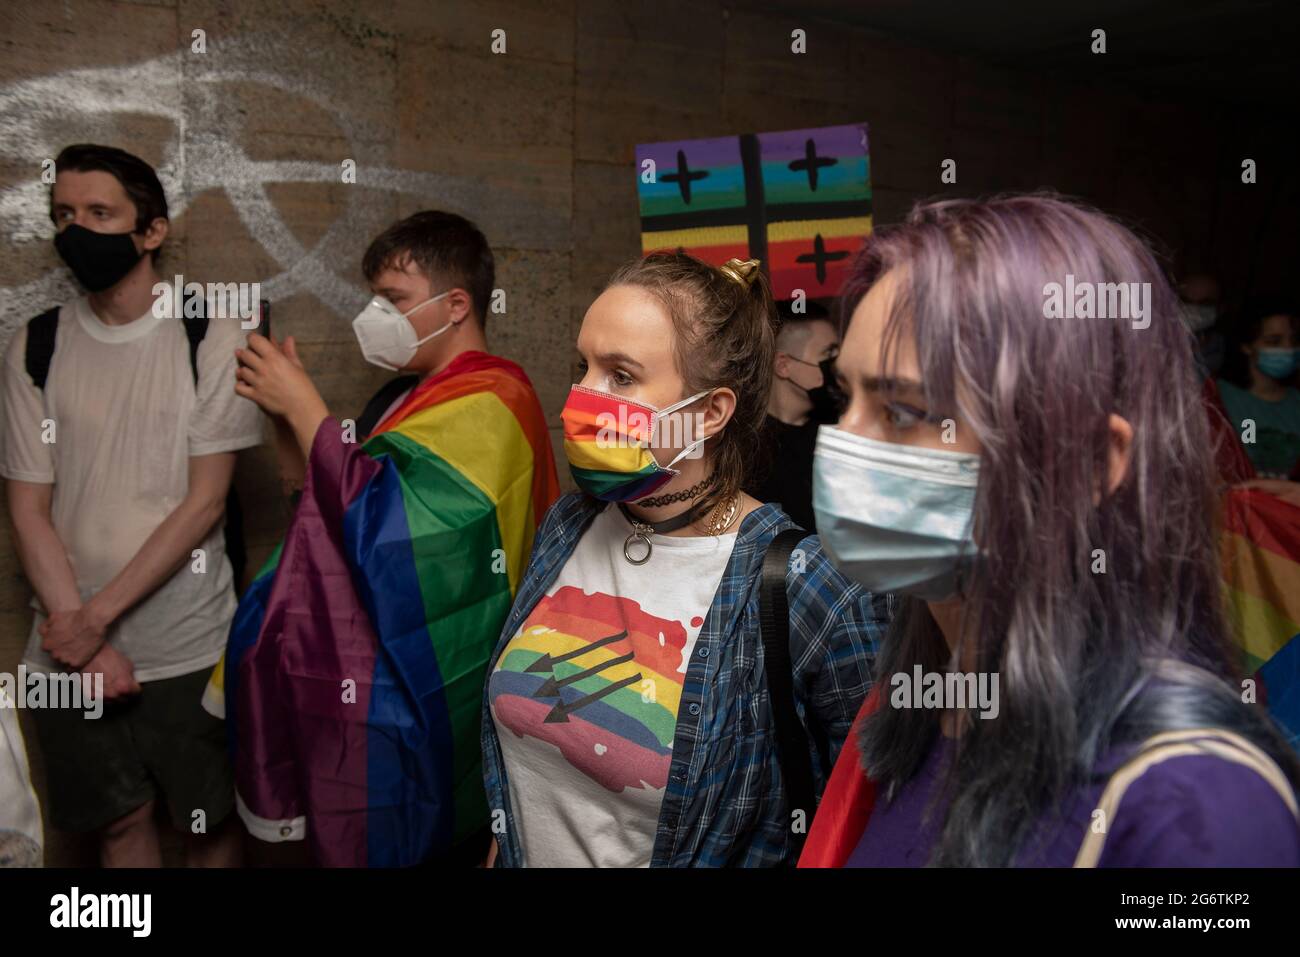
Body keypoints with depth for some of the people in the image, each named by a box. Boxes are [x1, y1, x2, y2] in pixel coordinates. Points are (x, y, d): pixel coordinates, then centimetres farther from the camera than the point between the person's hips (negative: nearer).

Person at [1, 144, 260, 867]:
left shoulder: (213, 337, -6)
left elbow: (205, 501, -10)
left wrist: (98, 616, -13)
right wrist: (81, 636, -9)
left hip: (189, 645, -2)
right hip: (72, 645, 3)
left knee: (209, 817, 11)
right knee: (120, 820, 15)